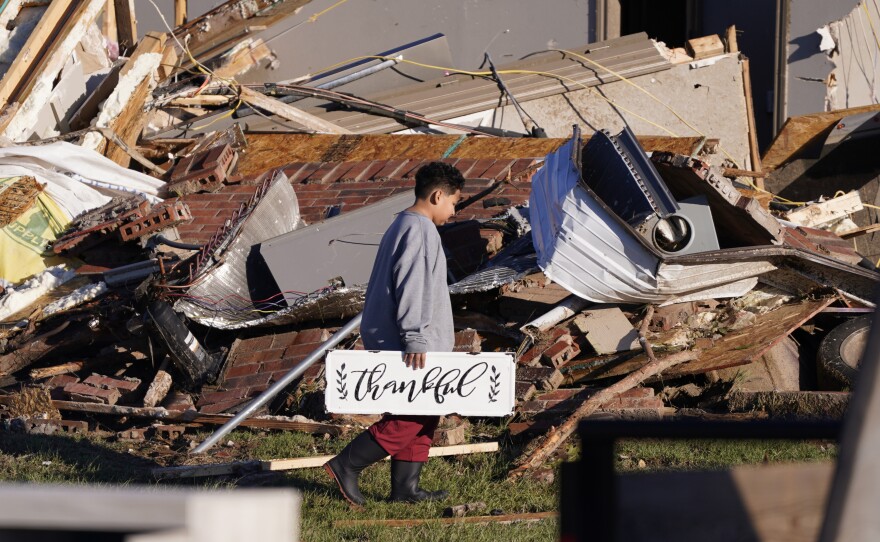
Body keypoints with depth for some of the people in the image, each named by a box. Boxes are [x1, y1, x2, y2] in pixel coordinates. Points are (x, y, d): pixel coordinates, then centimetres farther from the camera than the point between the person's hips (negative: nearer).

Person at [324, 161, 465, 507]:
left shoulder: (401, 227, 20)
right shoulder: (420, 231, -14)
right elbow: (412, 287, -22)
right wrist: (414, 339, -25)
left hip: (388, 341, 11)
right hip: (410, 348, -11)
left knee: (423, 415, 12)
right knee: (410, 417, -9)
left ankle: (405, 487, 12)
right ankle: (347, 466, -9)